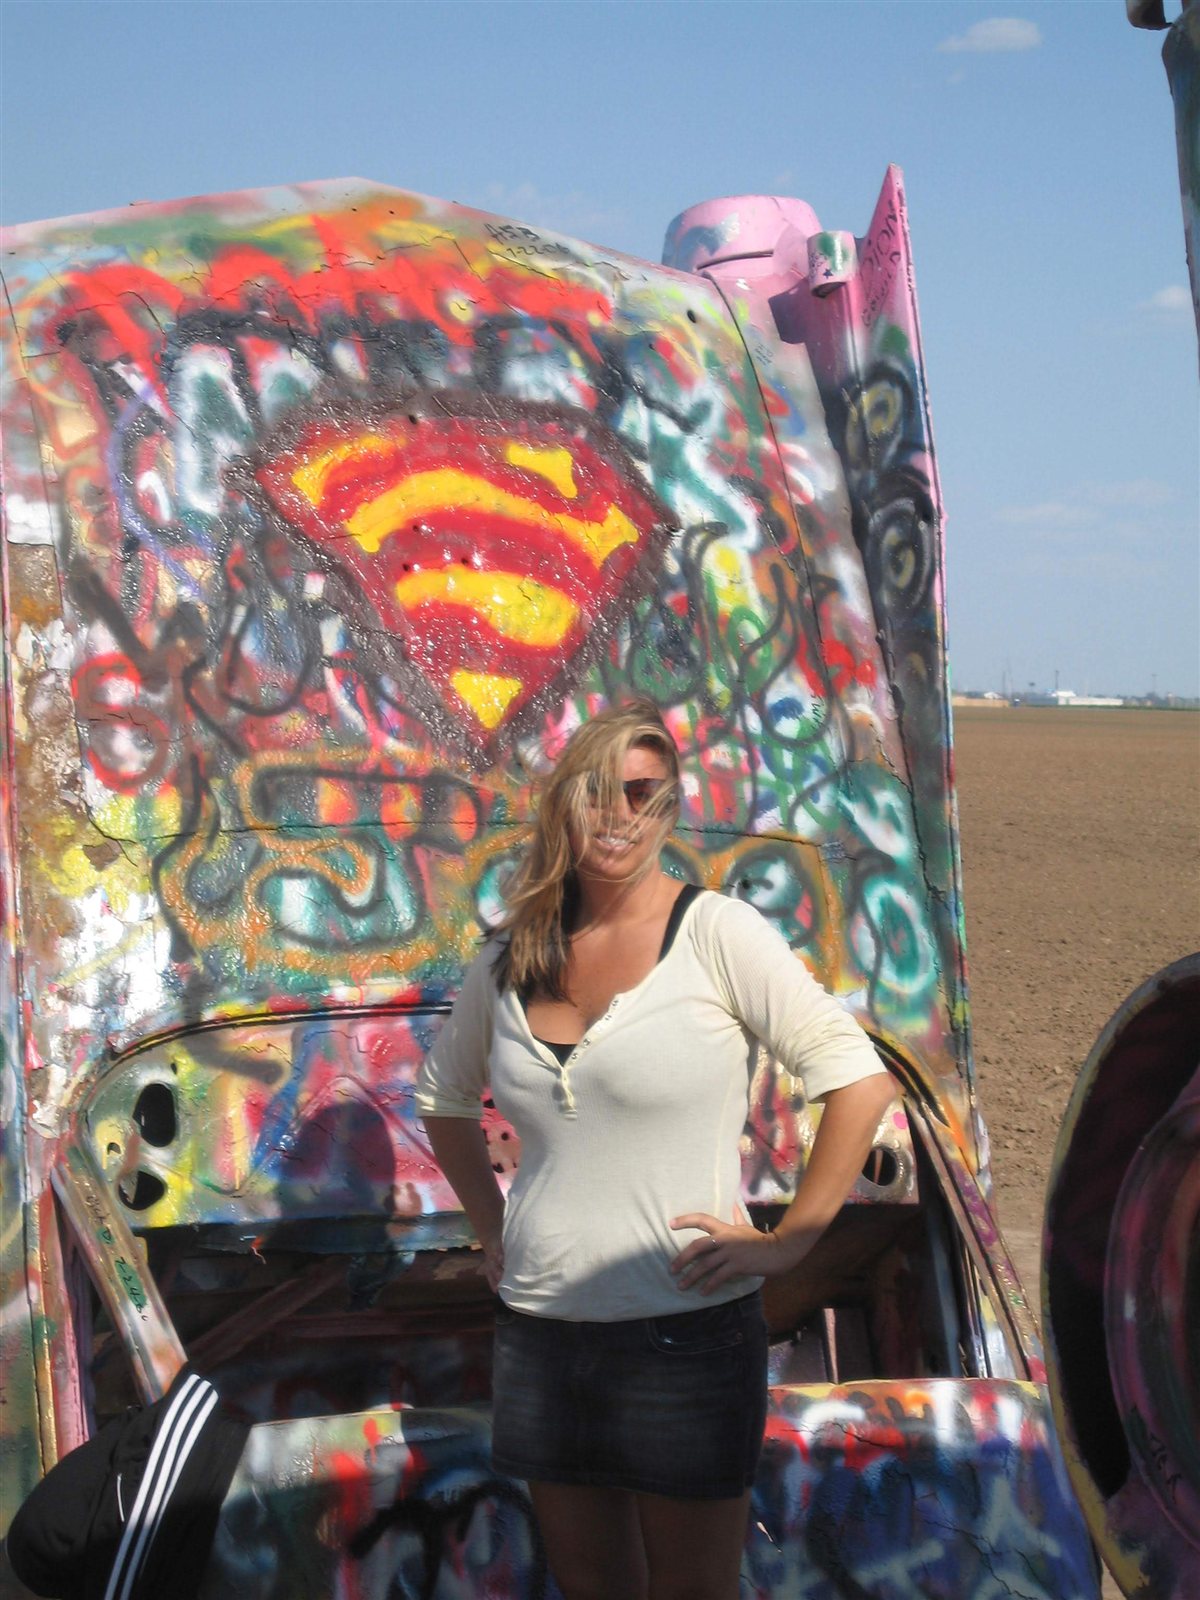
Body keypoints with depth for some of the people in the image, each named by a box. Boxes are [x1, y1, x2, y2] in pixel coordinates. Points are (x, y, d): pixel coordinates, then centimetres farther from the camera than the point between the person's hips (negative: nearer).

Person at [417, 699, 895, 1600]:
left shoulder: (714, 933, -9)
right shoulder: (514, 960, 6)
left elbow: (859, 1080, -13)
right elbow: (445, 1098, 24)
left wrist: (787, 1243, -13)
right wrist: (491, 1224, 14)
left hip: (686, 1332, -5)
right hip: (538, 1330, 5)